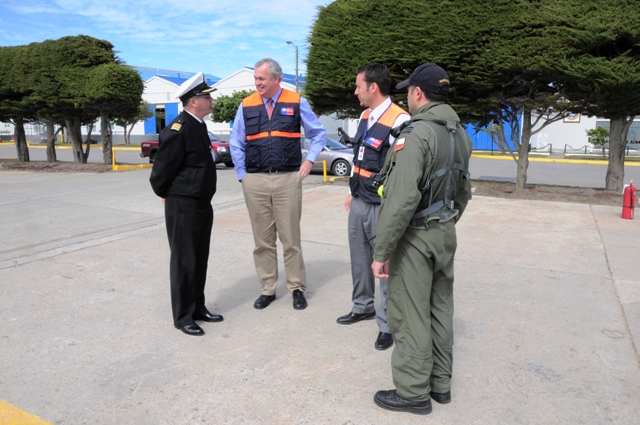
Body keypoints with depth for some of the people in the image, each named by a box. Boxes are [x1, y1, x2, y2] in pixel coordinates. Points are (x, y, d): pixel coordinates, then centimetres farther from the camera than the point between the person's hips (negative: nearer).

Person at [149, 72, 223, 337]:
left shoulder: (199, 125, 10)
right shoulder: (178, 129, -19)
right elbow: (161, 170, -15)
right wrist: (167, 195, 1)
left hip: (203, 205, 8)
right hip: (183, 207, -8)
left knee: (200, 260, 16)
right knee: (184, 262, 3)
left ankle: (198, 307, 31)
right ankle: (183, 317, 17)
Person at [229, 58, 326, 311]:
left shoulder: (297, 102, 2)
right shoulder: (246, 106, 6)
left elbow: (318, 133, 12)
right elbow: (236, 144, 11)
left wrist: (309, 160, 1)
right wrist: (243, 175, 5)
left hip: (288, 179, -2)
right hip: (255, 181, 2)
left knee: (291, 238, 5)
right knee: (262, 240, 9)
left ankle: (297, 288, 19)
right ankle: (267, 289, 22)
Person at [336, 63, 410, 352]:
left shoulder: (399, 121, -17)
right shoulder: (365, 117, 11)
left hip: (382, 206, -8)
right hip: (359, 202, 9)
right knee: (360, 259, 19)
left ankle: (387, 324, 16)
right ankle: (363, 306, 38)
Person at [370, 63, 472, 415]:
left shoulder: (416, 134, -19)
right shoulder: (460, 134, 9)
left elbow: (402, 200, -25)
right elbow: (464, 192, 15)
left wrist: (382, 251, -19)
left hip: (415, 237, -9)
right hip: (446, 234, 9)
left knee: (411, 317, 3)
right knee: (440, 311, 17)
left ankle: (413, 392, 16)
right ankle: (440, 384, 30)